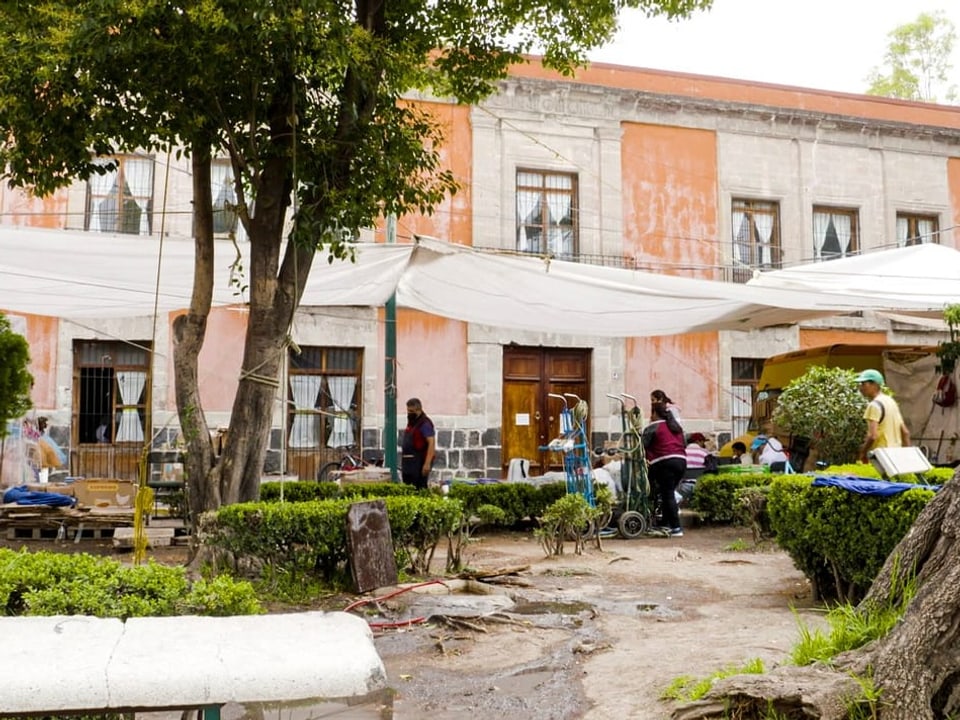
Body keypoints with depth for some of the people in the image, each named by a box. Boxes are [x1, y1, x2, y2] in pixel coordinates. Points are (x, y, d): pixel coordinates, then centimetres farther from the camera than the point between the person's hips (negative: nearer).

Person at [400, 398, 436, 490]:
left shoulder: (425, 424, -12)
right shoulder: (411, 423, 17)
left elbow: (432, 443, -20)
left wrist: (427, 463, -27)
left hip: (419, 462, -9)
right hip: (409, 463, 9)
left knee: (419, 489, -13)